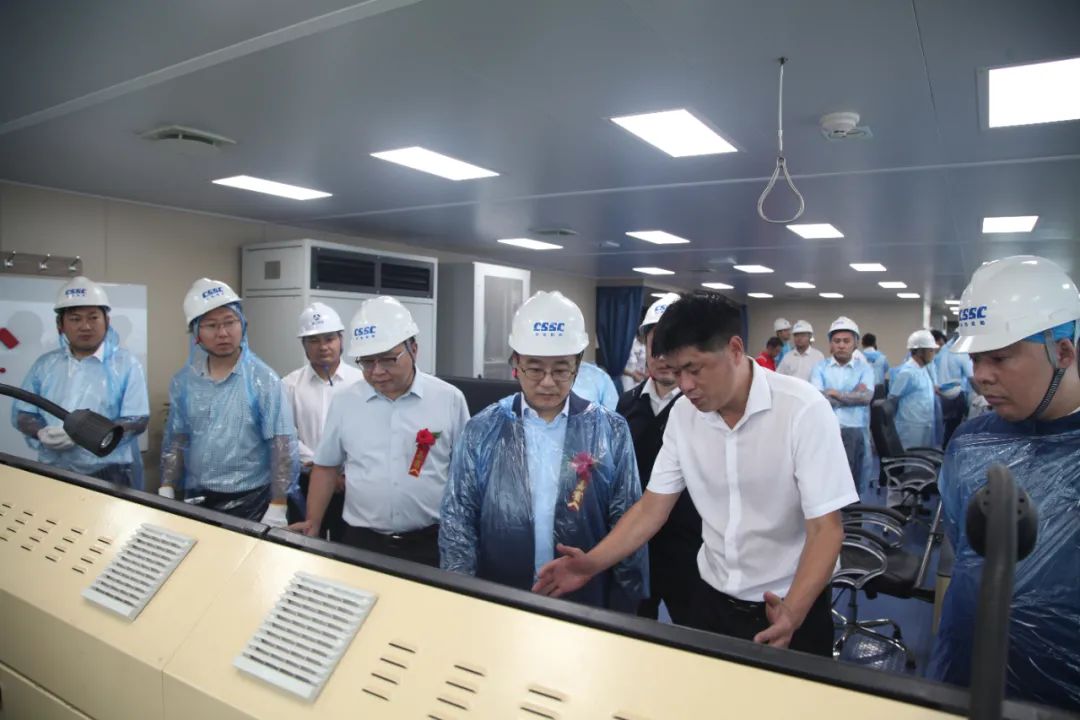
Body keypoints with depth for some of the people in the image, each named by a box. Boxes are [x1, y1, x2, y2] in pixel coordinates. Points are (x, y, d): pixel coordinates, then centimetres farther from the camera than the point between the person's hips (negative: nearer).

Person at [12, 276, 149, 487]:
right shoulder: (45, 365, 10)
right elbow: (21, 414, 11)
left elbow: (137, 421, -9)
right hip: (54, 473, 3)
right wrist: (42, 433, -11)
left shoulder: (126, 364, -3)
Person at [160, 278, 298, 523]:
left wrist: (277, 509, -18)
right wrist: (166, 491, 1)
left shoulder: (264, 380, -12)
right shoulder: (184, 381, 2)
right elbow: (175, 440, 10)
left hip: (250, 501, -4)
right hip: (196, 499, 4)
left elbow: (283, 448, -14)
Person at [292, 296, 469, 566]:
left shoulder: (449, 399, -6)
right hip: (362, 541, 2)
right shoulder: (344, 402, 0)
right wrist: (313, 525, 9)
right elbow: (326, 467, 10)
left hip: (431, 542, -1)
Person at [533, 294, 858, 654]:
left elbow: (826, 529, -21)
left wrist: (792, 613, -36)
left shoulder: (803, 409, -20)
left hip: (795, 605, -4)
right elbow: (653, 506, -3)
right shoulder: (683, 414, -6)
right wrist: (592, 563, -16)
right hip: (712, 598, 4)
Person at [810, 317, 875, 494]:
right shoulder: (820, 368, 6)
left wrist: (837, 394, -9)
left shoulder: (865, 368, 8)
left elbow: (866, 396, -10)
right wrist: (853, 396, -8)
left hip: (855, 432, 1)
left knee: (853, 485, 8)